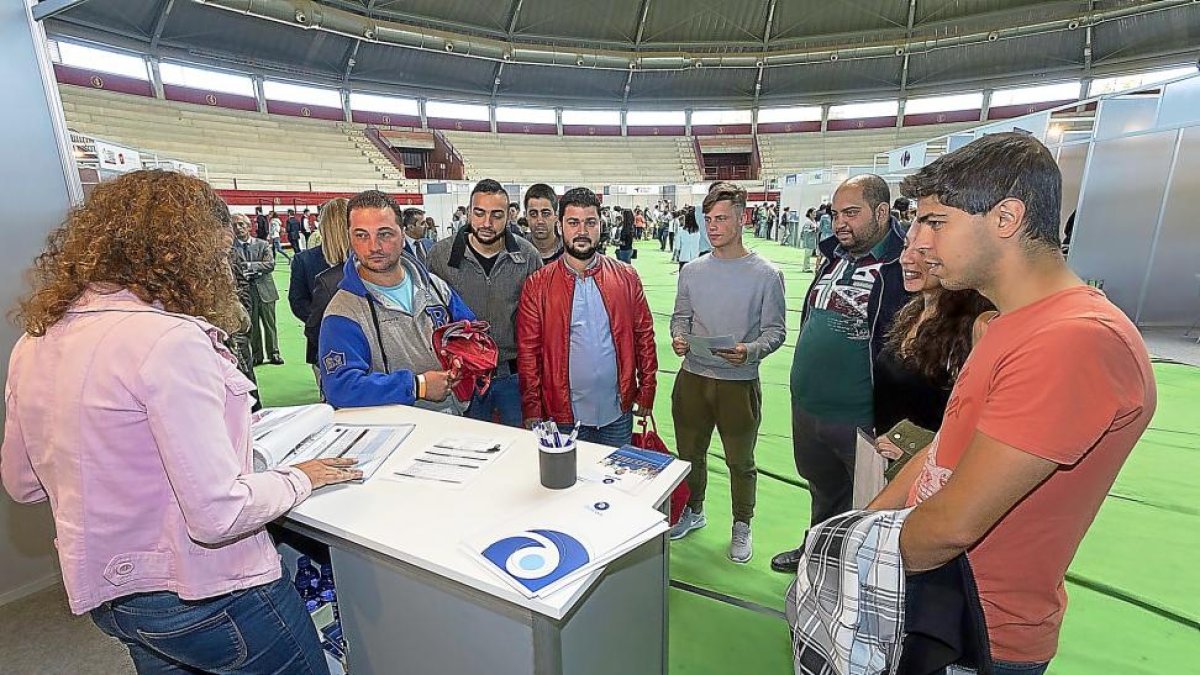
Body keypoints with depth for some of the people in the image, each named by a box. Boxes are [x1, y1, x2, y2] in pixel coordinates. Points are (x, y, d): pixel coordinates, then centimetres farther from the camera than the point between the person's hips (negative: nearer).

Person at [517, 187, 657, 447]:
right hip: (563, 416, -2)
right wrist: (532, 411, -7)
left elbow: (644, 335, 5)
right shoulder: (537, 284, -5)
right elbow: (528, 351, -5)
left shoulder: (626, 277, 1)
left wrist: (646, 393, 2)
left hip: (618, 413, 2)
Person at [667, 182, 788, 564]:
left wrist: (749, 351, -25)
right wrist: (678, 337, -11)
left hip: (740, 383, -3)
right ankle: (693, 512, 44)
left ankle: (742, 526, 38)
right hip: (692, 378, 4)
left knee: (740, 462, 14)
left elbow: (775, 330, -7)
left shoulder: (766, 274, -8)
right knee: (690, 454, 19)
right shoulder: (691, 271, 3)